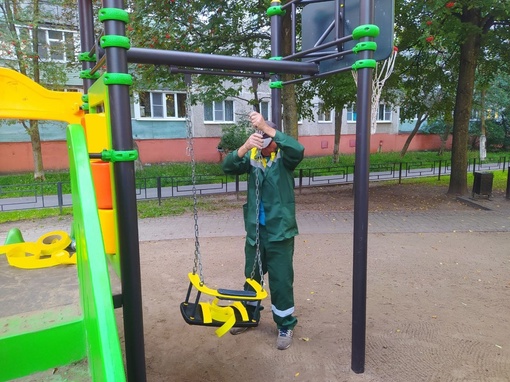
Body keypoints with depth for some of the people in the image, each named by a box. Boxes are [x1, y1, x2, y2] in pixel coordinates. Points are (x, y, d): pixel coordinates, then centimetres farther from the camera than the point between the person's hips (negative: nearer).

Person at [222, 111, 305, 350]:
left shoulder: (284, 158, -6)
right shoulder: (252, 157, 2)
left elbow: (298, 150, -28)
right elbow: (228, 167, -14)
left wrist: (266, 127, -34)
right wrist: (245, 147, -33)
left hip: (279, 230, -4)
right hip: (254, 229, 4)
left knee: (281, 280, 5)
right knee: (252, 277, 19)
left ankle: (285, 326, 24)